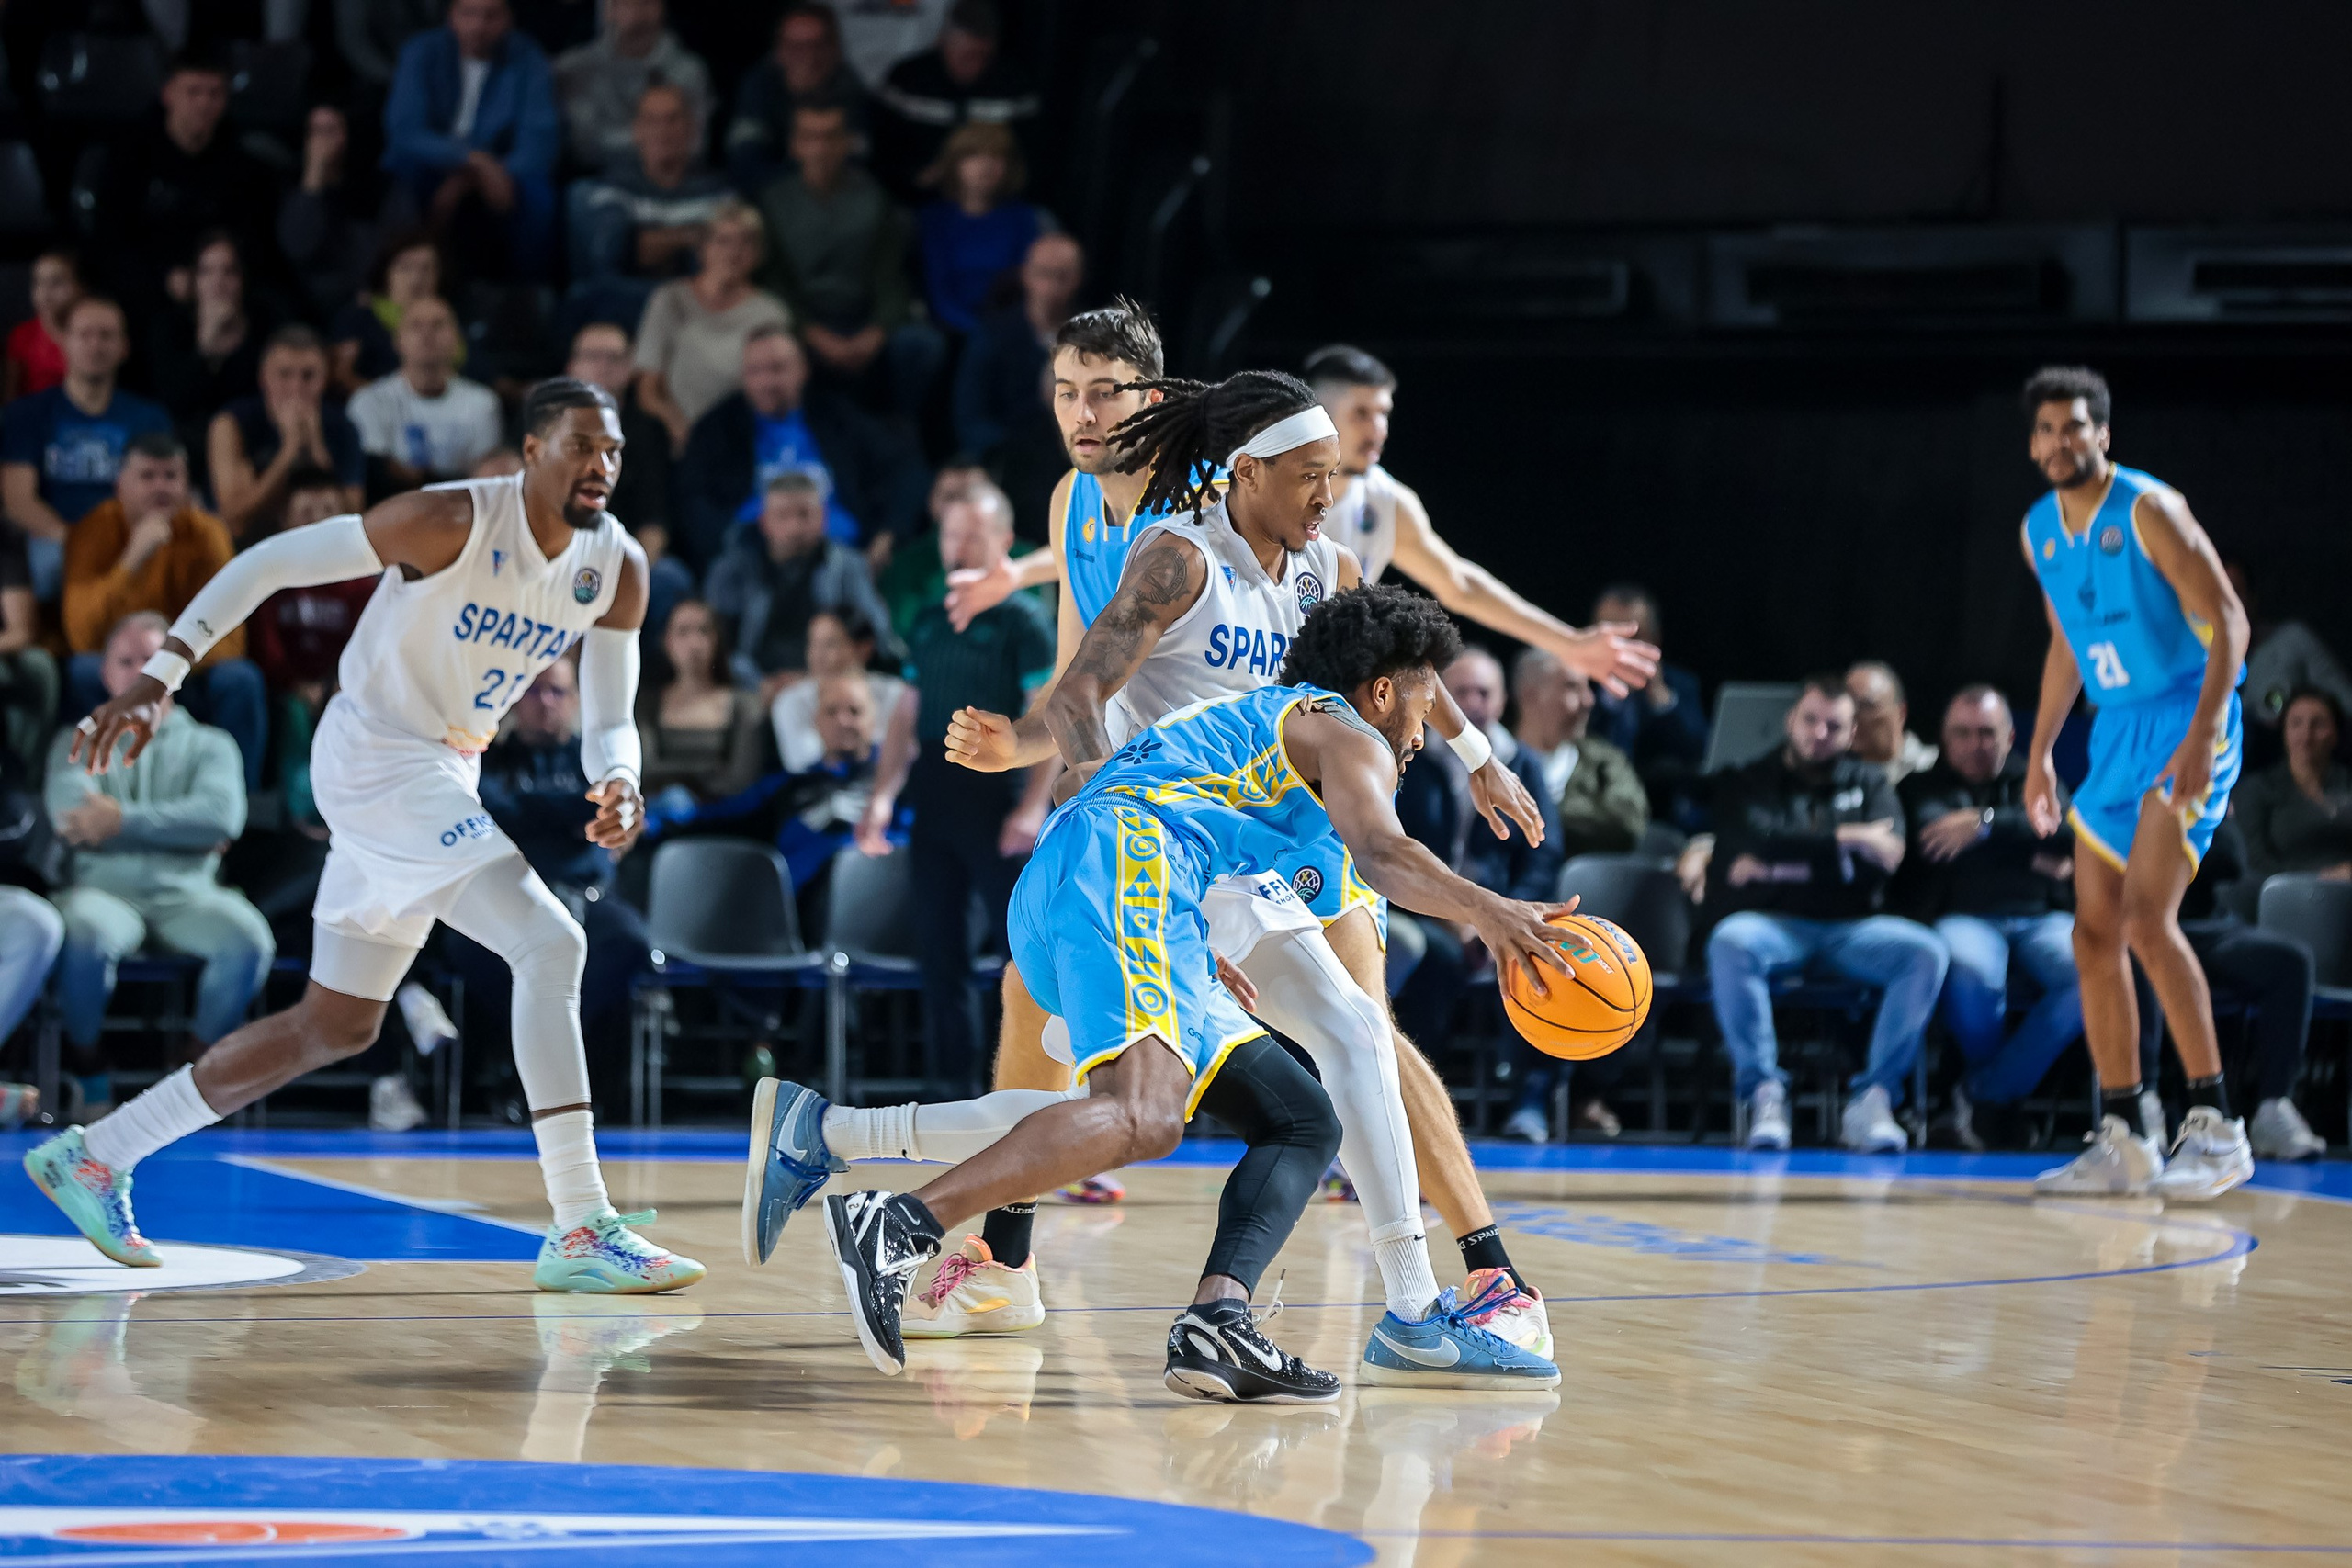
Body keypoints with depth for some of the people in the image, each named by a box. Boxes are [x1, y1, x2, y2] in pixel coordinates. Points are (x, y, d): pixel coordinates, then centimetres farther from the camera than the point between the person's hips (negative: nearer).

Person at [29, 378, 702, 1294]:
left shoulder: (617, 570, 0)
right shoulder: (453, 523, -20)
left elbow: (608, 720, 6)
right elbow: (270, 563, -16)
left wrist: (617, 783, -19)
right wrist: (159, 678, -22)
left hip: (446, 774, 9)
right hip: (374, 756, -9)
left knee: (336, 1027, 16)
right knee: (552, 944, -23)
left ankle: (93, 1157, 28)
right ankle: (580, 1233, -24)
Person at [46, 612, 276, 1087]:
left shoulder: (208, 745, 18)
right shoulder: (78, 742, 19)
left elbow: (222, 816, -3)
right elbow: (68, 813, -2)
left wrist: (124, 820, -9)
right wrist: (180, 826, -4)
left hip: (186, 892, 1)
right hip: (105, 888, -1)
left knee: (249, 939, -32)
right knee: (85, 936, -38)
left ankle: (195, 1058, -10)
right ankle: (84, 1062, -14)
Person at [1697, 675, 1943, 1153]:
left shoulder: (1870, 785, 19)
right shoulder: (1747, 783, 14)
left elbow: (1879, 864, 0)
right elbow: (1763, 840, -9)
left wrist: (1777, 868, -5)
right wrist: (1844, 840, -6)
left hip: (1849, 928, 2)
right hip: (1773, 924, -2)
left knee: (1925, 952, -28)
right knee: (1730, 941, -38)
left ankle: (1872, 1100, -26)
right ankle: (1764, 1093, -30)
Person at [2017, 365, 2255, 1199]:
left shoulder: (2148, 511, -13)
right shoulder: (2040, 530, 10)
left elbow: (2227, 620, -16)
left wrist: (2202, 733, -26)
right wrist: (2040, 753, 21)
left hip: (2183, 722, -8)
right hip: (2115, 729, 8)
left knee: (2148, 919, -20)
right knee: (2095, 934, 4)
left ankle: (2214, 1124, -15)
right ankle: (2120, 1142, 10)